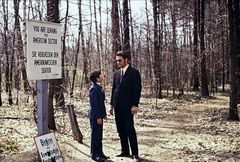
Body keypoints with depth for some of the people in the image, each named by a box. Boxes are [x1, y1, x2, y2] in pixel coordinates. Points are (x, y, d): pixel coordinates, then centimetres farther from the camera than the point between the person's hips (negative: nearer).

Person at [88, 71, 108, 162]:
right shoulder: (94, 89, -18)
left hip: (99, 115, 9)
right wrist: (98, 117, -20)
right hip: (95, 116, -9)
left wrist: (104, 114, 16)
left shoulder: (99, 88, 11)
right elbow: (94, 104, -21)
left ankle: (100, 153, 26)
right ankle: (94, 155, 10)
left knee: (99, 135, 16)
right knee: (95, 135, 0)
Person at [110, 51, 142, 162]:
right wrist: (111, 104, 14)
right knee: (121, 130, 9)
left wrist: (135, 105, -16)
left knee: (130, 129, -6)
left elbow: (137, 89, -10)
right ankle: (125, 151, 17)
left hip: (127, 106, -6)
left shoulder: (134, 72, -5)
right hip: (117, 106, 6)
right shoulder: (116, 74, 14)